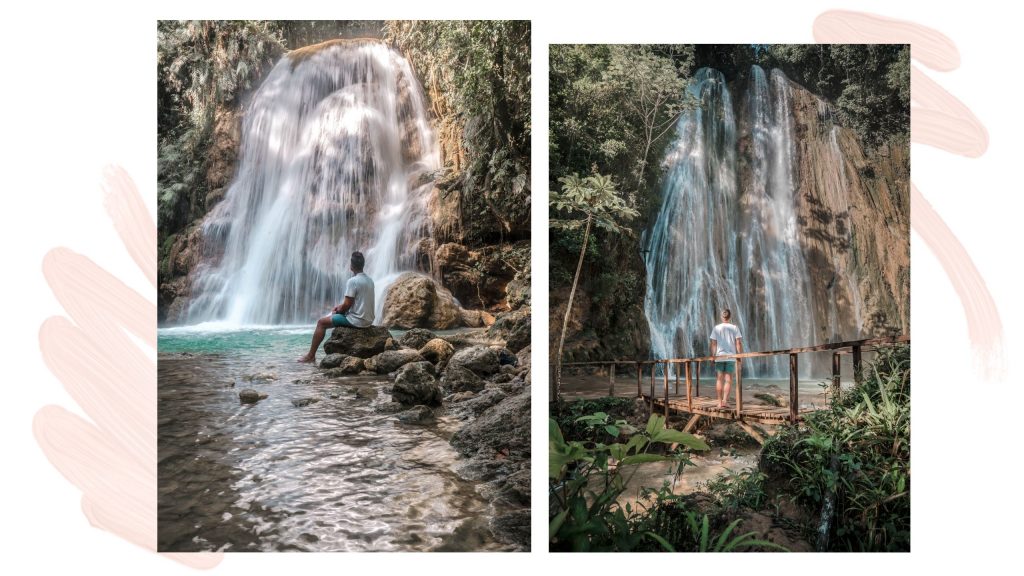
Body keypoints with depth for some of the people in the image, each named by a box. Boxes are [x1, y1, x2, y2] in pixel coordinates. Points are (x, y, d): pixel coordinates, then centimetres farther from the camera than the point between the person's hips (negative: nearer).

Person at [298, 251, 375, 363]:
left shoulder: (352, 281, -17)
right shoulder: (370, 280, 9)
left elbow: (347, 305, -18)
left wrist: (338, 311, 3)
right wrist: (340, 307, 15)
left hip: (357, 320, -8)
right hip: (368, 319, 8)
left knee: (321, 322, 4)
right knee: (339, 314, 34)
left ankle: (311, 356, 8)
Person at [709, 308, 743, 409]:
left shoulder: (717, 328, 2)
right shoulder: (734, 328, 1)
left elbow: (713, 344, -1)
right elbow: (738, 343, -3)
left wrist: (712, 356, 5)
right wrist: (740, 355, 4)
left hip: (719, 356, 1)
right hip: (731, 356, -1)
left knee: (719, 379, 6)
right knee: (728, 380, 2)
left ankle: (720, 402, 7)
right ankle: (725, 400, -11)